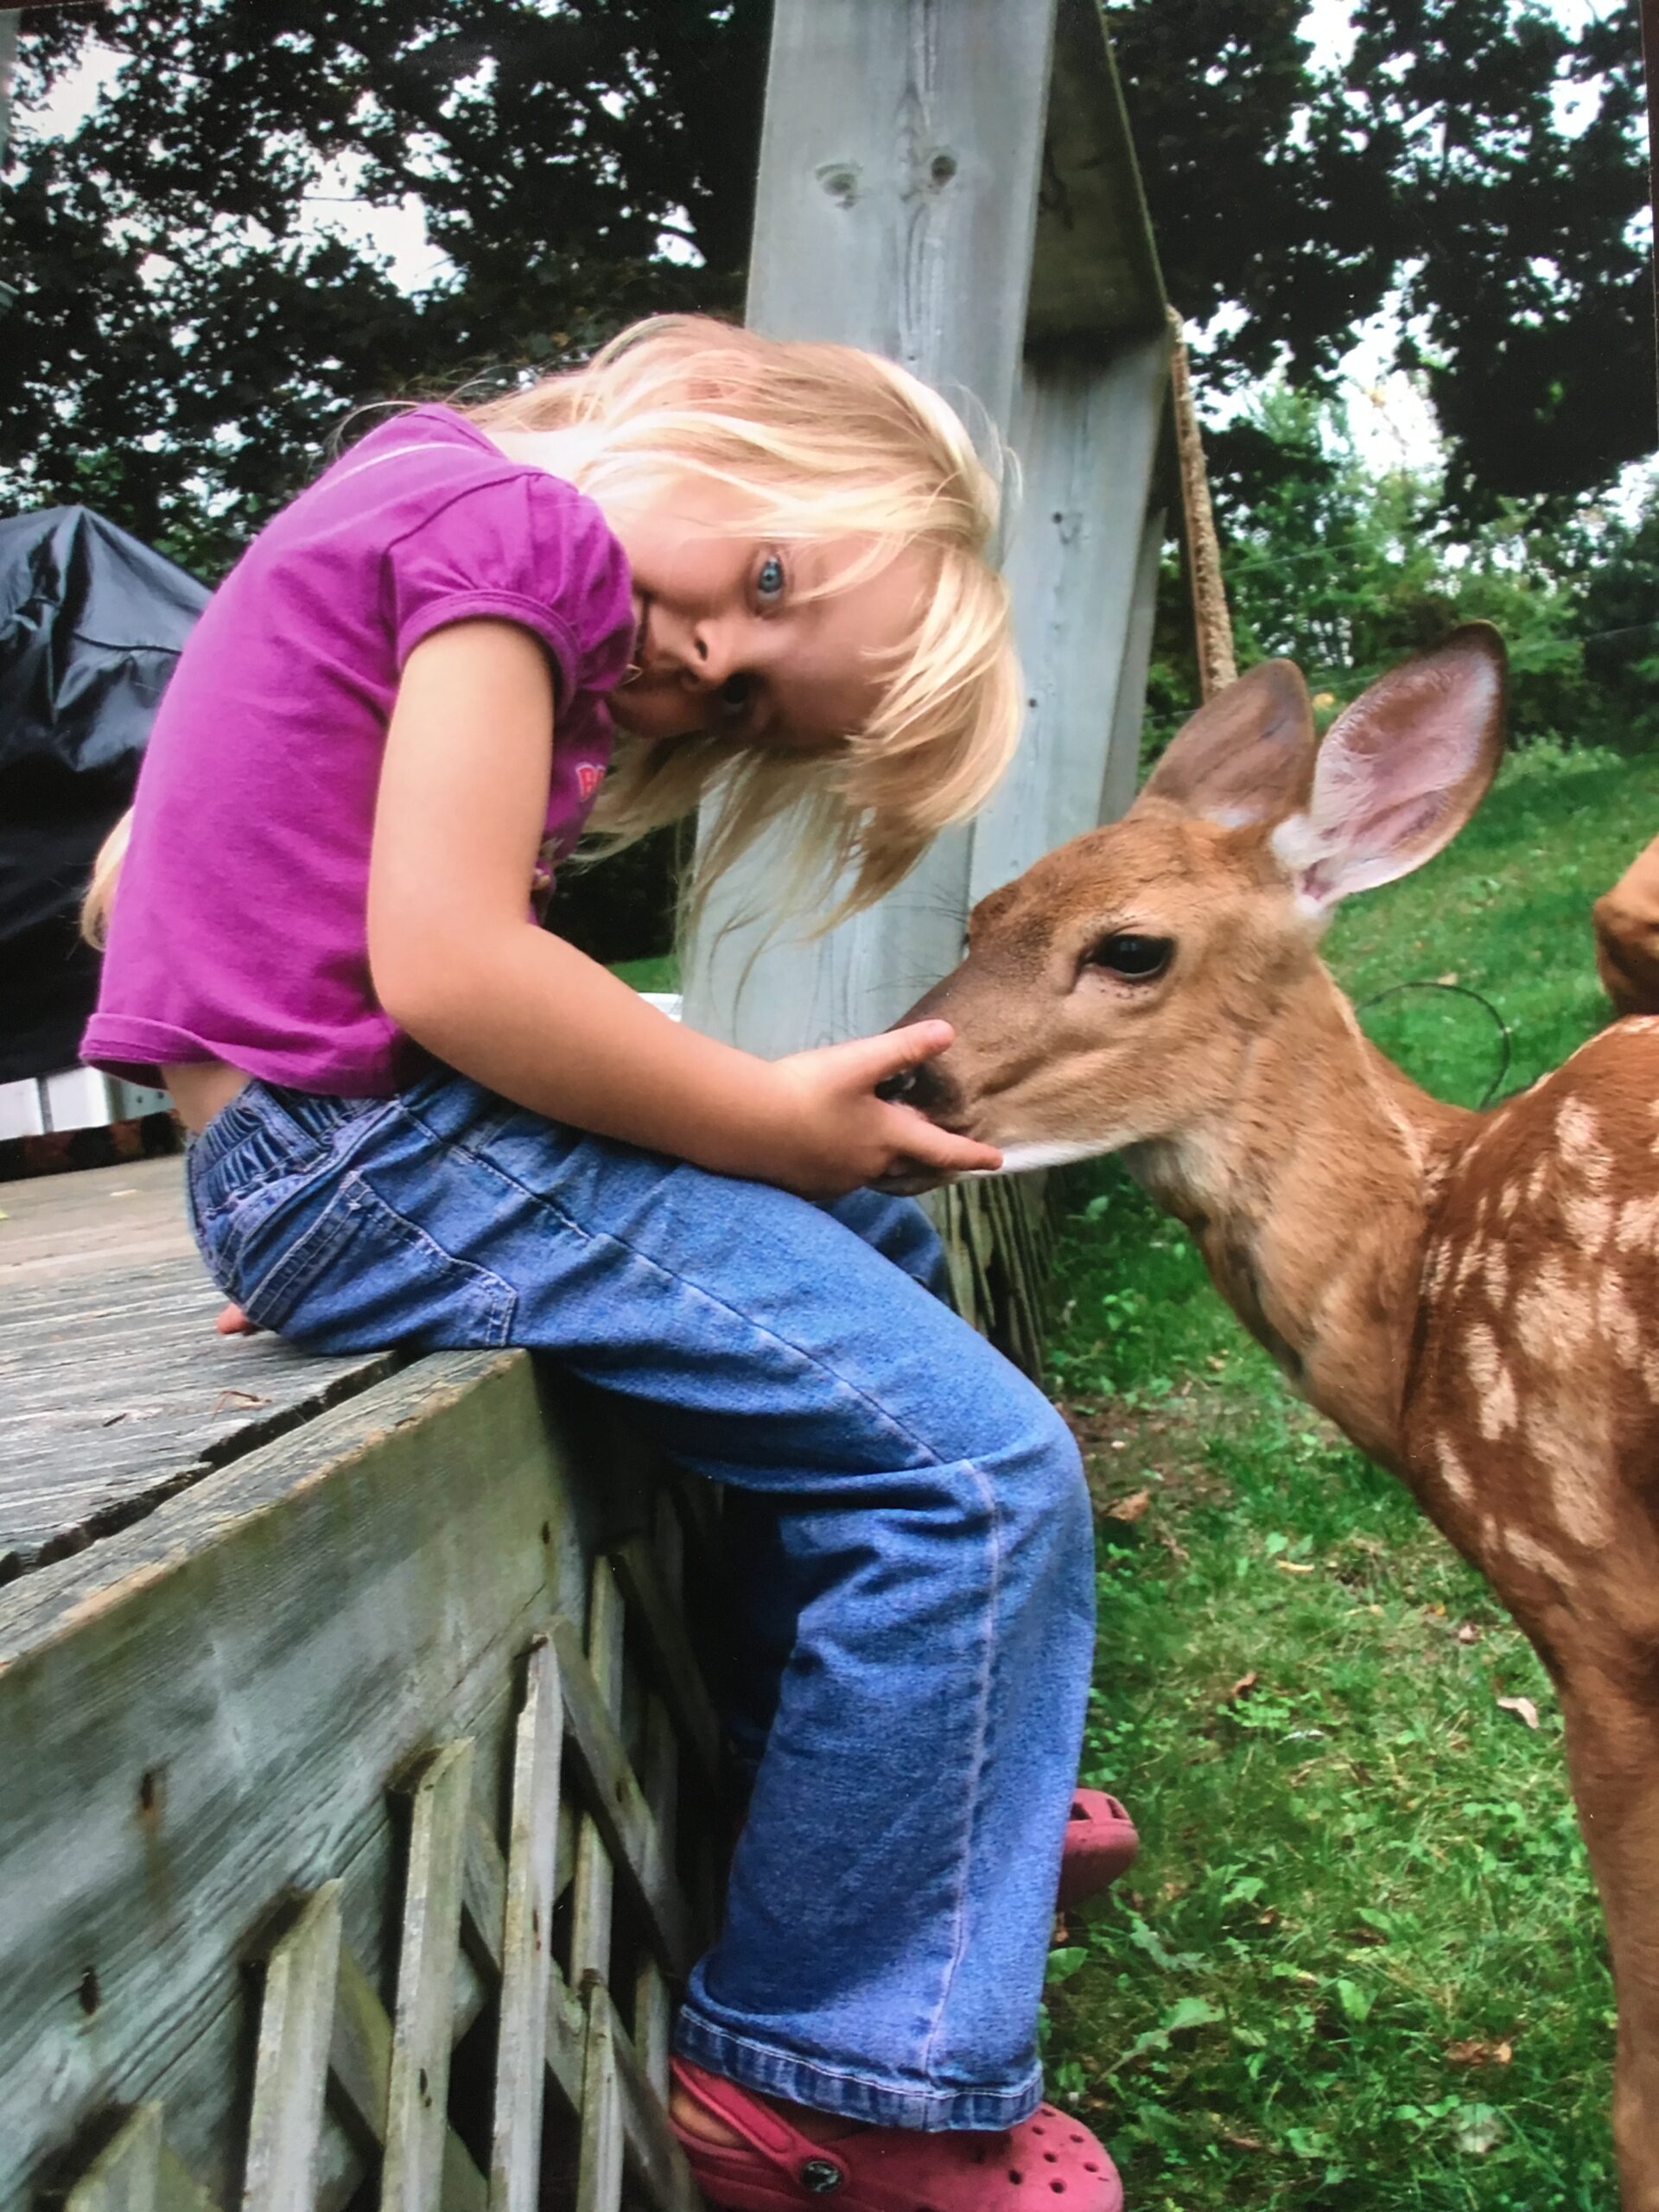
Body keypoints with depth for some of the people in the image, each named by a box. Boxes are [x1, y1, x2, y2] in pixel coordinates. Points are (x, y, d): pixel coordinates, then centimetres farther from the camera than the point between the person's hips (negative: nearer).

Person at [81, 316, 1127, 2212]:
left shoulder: (426, 486, 17)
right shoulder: (519, 517, -12)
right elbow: (447, 963, -22)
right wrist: (777, 1119, -11)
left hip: (322, 1152, 11)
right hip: (366, 1149, -11)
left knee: (881, 1247, 25)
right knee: (988, 1476, -14)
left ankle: (879, 1773, 33)